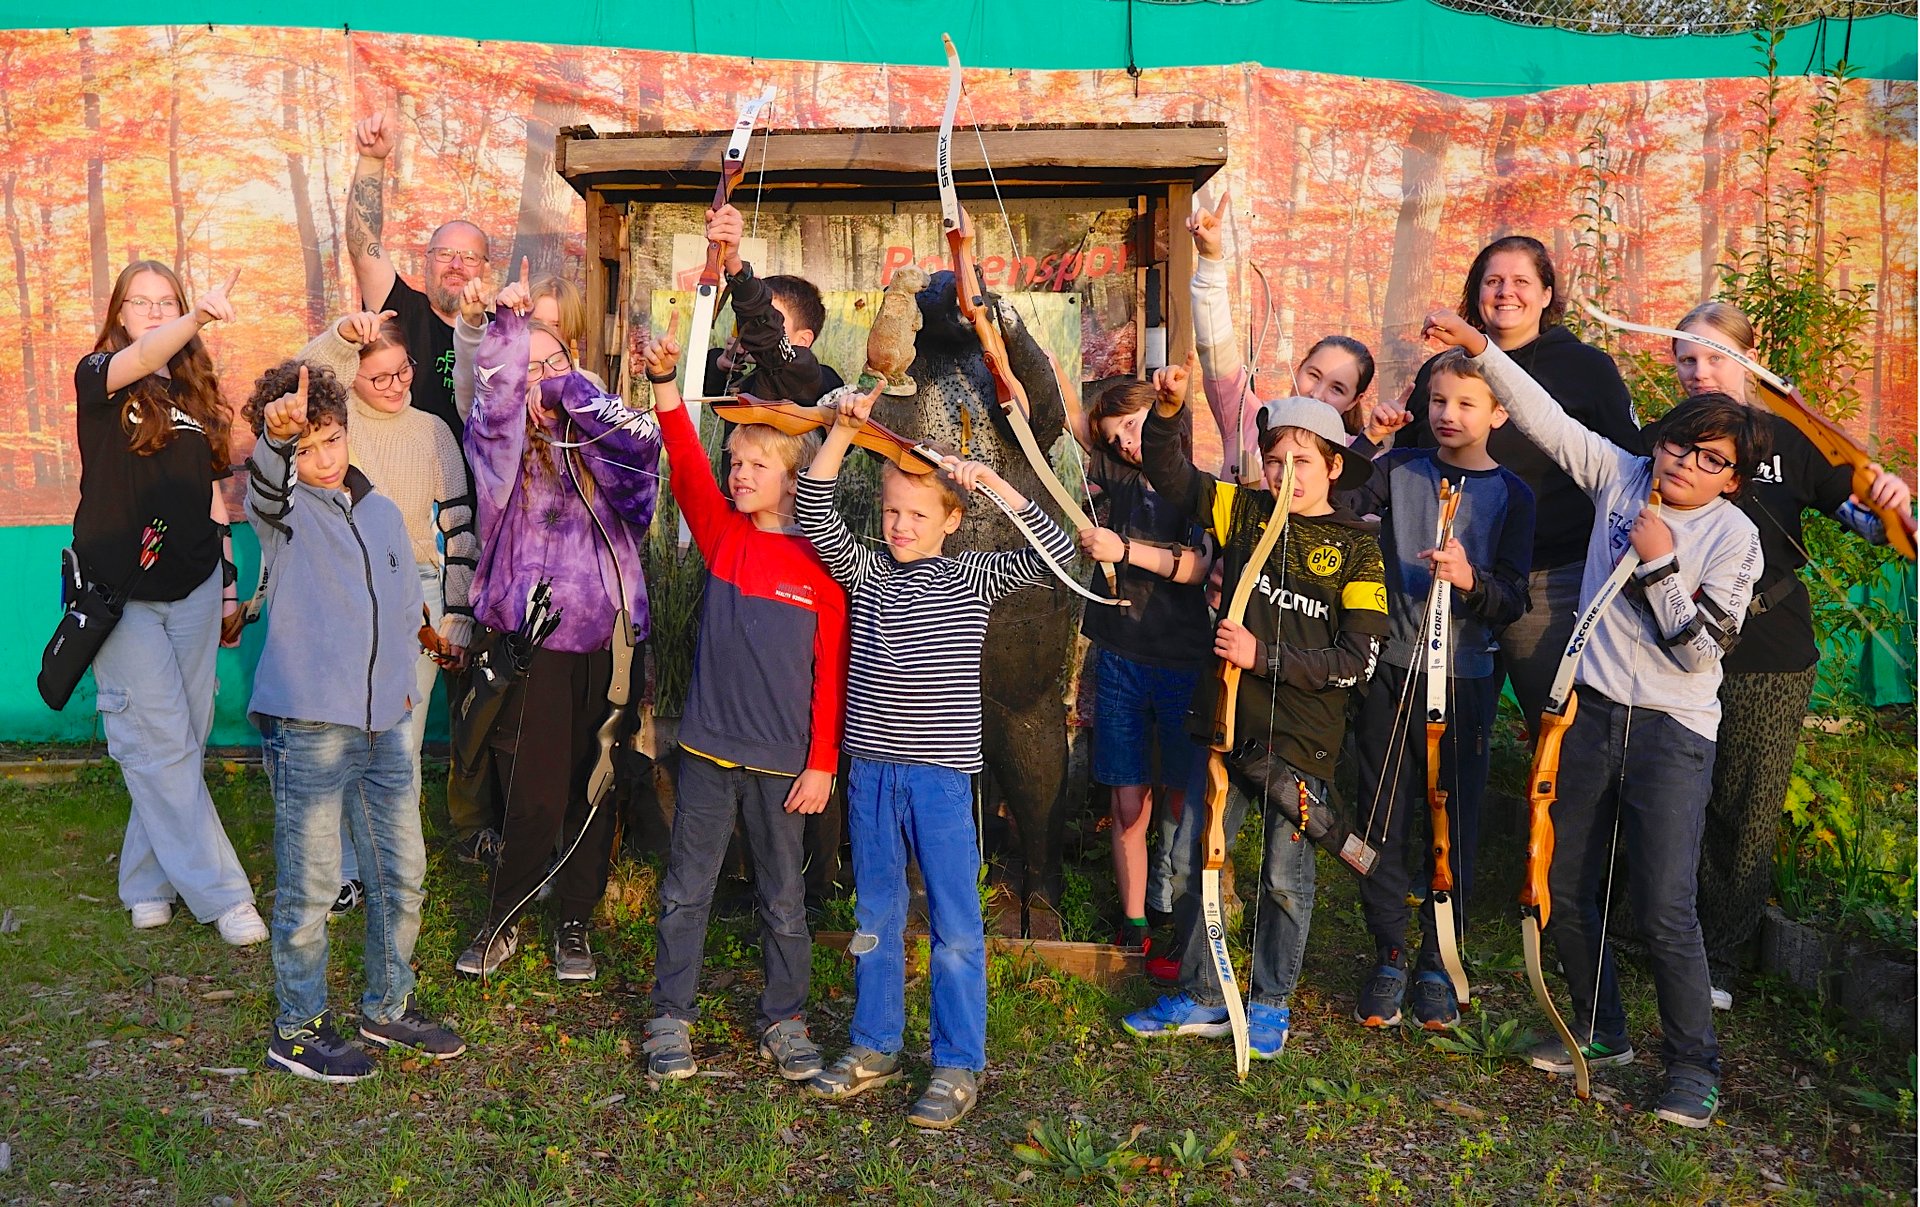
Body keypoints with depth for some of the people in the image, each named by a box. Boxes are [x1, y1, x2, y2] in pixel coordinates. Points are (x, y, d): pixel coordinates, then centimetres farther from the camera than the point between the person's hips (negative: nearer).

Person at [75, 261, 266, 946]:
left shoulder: (196, 393, 10)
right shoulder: (98, 376, -2)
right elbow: (140, 359, -26)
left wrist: (228, 580, 11)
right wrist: (200, 316, -45)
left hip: (192, 590, 4)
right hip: (121, 593, -4)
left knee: (186, 741, 7)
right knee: (161, 746, -5)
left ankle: (148, 882, 21)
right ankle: (223, 896, -1)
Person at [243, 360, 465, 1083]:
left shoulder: (382, 512, 13)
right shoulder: (286, 508, -4)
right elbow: (266, 481, -30)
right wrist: (277, 434, -51)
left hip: (383, 725, 6)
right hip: (306, 725, -6)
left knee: (403, 873, 14)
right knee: (309, 888, 2)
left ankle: (388, 1008, 32)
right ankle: (298, 1030, 20)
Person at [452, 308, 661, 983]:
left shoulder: (595, 440, 12)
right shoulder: (500, 441, 6)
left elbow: (643, 440, -10)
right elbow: (493, 386, -16)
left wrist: (572, 386, -6)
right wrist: (509, 317, -20)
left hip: (603, 640, 3)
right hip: (530, 640, -2)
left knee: (593, 793, 7)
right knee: (535, 798, -4)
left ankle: (574, 923, 24)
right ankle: (504, 920, 19)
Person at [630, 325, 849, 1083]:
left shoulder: (821, 564, -4)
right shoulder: (723, 535, 3)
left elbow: (831, 672, -4)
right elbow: (687, 471, -15)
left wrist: (822, 762, -6)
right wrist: (664, 385, -28)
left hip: (784, 759, -2)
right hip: (707, 746, 2)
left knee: (784, 899, 12)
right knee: (685, 890, 10)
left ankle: (785, 1021, 28)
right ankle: (671, 1018, 24)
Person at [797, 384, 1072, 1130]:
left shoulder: (973, 579, 1)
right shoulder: (865, 576, 9)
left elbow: (1055, 554, -10)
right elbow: (816, 518, -1)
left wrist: (992, 483, -16)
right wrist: (843, 431, -10)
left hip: (941, 773, -3)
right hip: (870, 767, 4)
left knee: (955, 923, 3)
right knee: (875, 916, 14)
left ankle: (959, 1067, 14)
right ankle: (875, 1047, 28)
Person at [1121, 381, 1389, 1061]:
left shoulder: (1357, 548, -4)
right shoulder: (1245, 512, 6)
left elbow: (1356, 661, -10)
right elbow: (1168, 474, 5)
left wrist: (1264, 657, -17)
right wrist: (1167, 412, -13)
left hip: (1302, 735, -3)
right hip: (1226, 721, 4)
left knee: (1284, 876, 7)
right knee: (1193, 859, 8)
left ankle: (1270, 1004, 27)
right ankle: (1202, 999, 25)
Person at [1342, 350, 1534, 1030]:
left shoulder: (1511, 495, 2)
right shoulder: (1397, 470, 6)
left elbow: (1513, 604, -5)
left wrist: (1472, 580, -23)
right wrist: (1364, 442, -17)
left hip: (1462, 677, -1)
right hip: (1389, 670, 1)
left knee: (1455, 826, 5)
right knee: (1383, 821, 6)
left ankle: (1438, 963, 21)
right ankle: (1388, 957, 20)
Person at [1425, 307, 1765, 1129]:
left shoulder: (1733, 537, -6)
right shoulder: (1621, 477, 3)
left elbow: (1700, 651, -12)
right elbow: (1545, 418, 0)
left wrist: (1660, 563, -15)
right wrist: (1479, 347, -7)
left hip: (1670, 730, -4)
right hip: (1590, 712, 4)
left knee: (1664, 912, -7)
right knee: (1563, 887, 11)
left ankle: (1693, 1067, 14)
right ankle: (1602, 1033, 31)